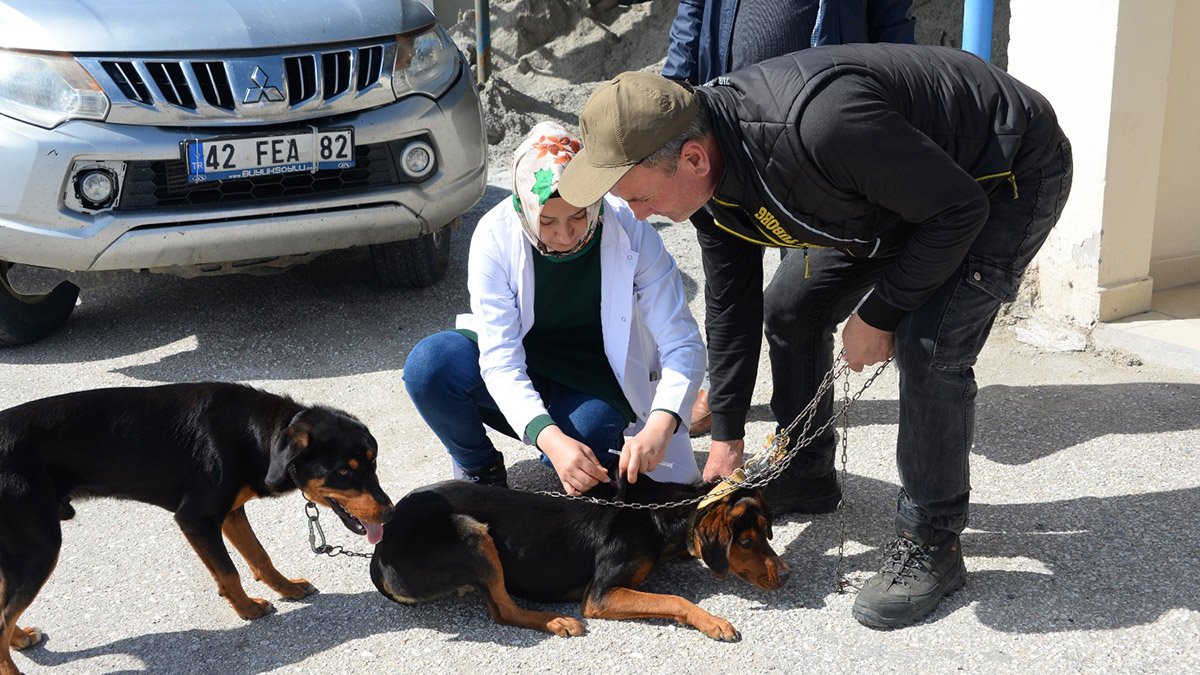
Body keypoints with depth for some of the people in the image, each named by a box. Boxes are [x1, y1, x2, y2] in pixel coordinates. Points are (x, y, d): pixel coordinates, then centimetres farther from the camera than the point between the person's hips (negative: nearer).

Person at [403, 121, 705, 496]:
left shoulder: (631, 234, -23)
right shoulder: (496, 236, -23)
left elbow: (683, 343, -23)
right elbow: (499, 358, -27)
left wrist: (660, 426, -41)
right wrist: (549, 438, -43)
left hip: (596, 382, -1)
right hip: (517, 374, 1)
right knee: (428, 365, -28)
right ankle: (479, 469, 1)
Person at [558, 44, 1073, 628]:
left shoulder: (817, 126, -43)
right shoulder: (711, 174, -14)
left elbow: (959, 209, -31)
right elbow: (730, 306, 0)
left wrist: (879, 316, -21)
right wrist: (726, 439, 4)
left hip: (1008, 172, -8)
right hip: (903, 186, 8)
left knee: (928, 348, -23)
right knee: (790, 307, 7)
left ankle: (930, 544, -4)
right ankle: (806, 479, 27)